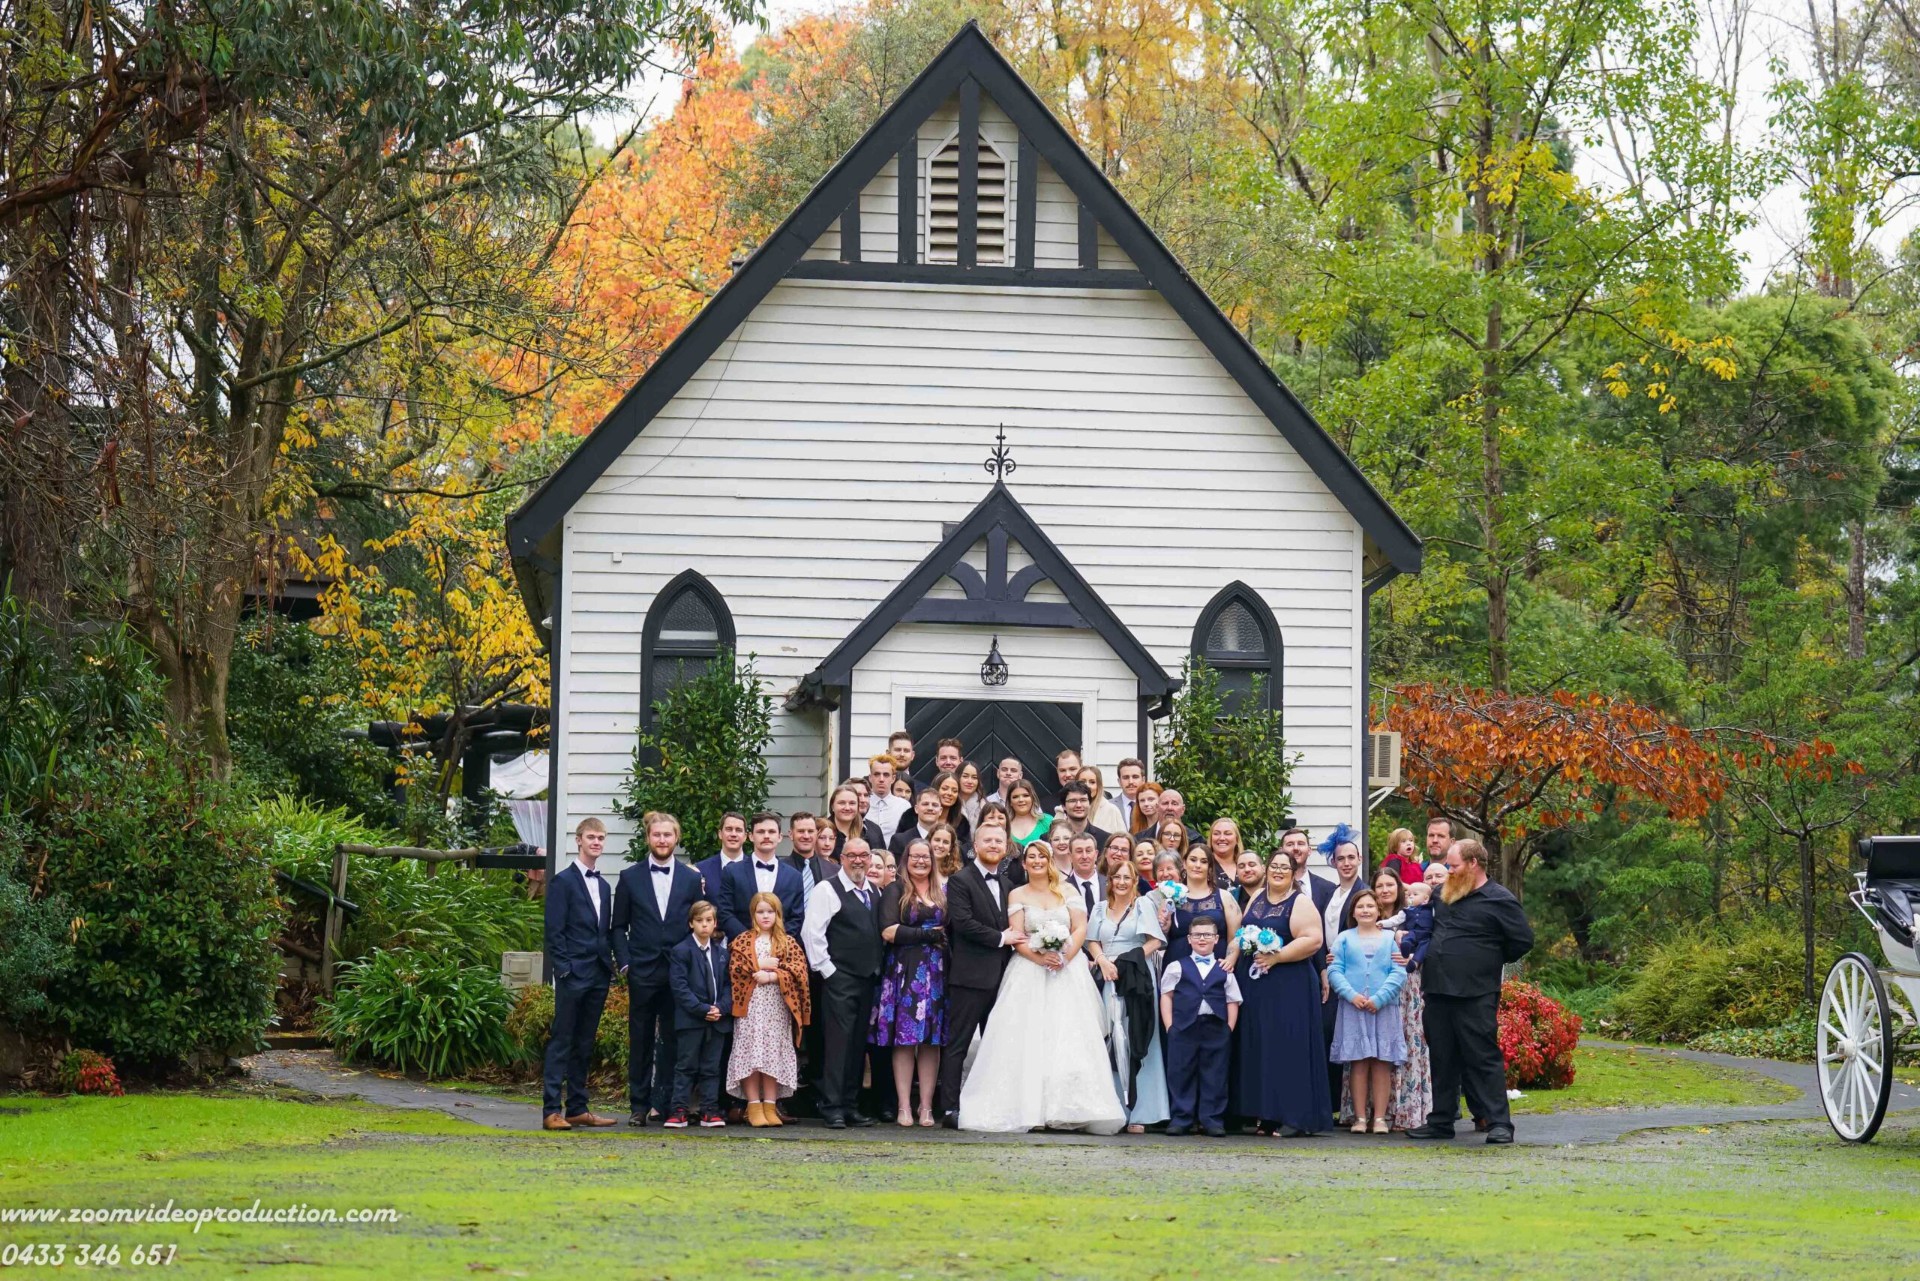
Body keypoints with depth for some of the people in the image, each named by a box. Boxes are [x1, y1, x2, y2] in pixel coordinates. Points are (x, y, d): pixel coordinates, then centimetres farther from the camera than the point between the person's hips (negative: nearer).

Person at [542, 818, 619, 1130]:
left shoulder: (603, 885, 18)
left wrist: (610, 965, 10)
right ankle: (551, 1110, -7)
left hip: (598, 975, 7)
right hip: (573, 975, -7)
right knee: (561, 1042, -6)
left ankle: (577, 1108, 14)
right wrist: (565, 969, -14)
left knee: (584, 1044, 10)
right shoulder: (563, 881, -3)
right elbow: (554, 931, -8)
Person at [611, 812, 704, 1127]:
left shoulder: (692, 878, 8)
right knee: (640, 1041, 2)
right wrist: (625, 963, -3)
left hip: (679, 971, 0)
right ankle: (639, 1106, 7)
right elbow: (619, 926, 8)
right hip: (642, 971, 0)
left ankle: (666, 1103, 7)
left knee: (673, 1040, 1)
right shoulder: (630, 877, 7)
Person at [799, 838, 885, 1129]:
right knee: (837, 1042, -9)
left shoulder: (875, 894, 16)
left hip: (867, 978, 7)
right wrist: (827, 969, -12)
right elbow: (811, 933, -10)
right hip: (839, 978, -7)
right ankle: (832, 1108, -8)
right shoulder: (827, 891, -5)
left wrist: (877, 968, 13)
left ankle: (850, 1105, 14)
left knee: (858, 1044, 9)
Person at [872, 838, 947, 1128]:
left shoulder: (943, 894, 17)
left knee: (932, 1040, 1)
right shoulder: (895, 892, 3)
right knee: (904, 1040, -5)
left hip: (936, 973, 4)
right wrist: (929, 935, -8)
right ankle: (904, 1107, -3)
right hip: (905, 971, -4)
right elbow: (888, 931, -8)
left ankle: (926, 1107, 4)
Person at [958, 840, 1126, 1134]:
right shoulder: (1017, 896, 9)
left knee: (1068, 1040, -8)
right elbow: (1016, 938, 0)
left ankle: (1068, 1109, -9)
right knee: (1029, 1040, -8)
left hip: (1067, 972, 1)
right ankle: (1029, 1107, -9)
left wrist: (1065, 956, -12)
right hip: (1029, 974, -1)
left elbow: (1080, 928, 4)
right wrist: (1040, 958, -16)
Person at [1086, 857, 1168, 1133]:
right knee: (1110, 1042, -3)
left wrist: (1124, 960, -9)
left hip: (1137, 981, -3)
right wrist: (1103, 961, -8)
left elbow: (1155, 942, -1)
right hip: (1107, 979, 3)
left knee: (1134, 1042, -7)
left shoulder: (1143, 905, 6)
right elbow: (1092, 942, 12)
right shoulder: (1100, 908, 17)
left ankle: (1137, 1113, -8)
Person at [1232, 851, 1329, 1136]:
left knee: (1289, 1047, -7)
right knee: (1260, 1048, 6)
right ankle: (1266, 1115, 10)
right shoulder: (1257, 899, 14)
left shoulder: (1300, 902, -6)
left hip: (1290, 985, -7)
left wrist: (1276, 957, -17)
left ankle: (1295, 1117, -5)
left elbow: (1313, 941, -16)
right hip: (1257, 984, 7)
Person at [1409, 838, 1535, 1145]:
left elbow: (1523, 941, -5)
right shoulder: (1447, 896, 16)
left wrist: (1491, 960, 3)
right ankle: (1441, 1120, 18)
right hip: (1438, 990, 7)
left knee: (1483, 1058, -7)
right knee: (1442, 1058, 11)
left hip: (1474, 994, -7)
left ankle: (1499, 1123, -5)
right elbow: (1433, 932, 30)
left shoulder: (1499, 900, -5)